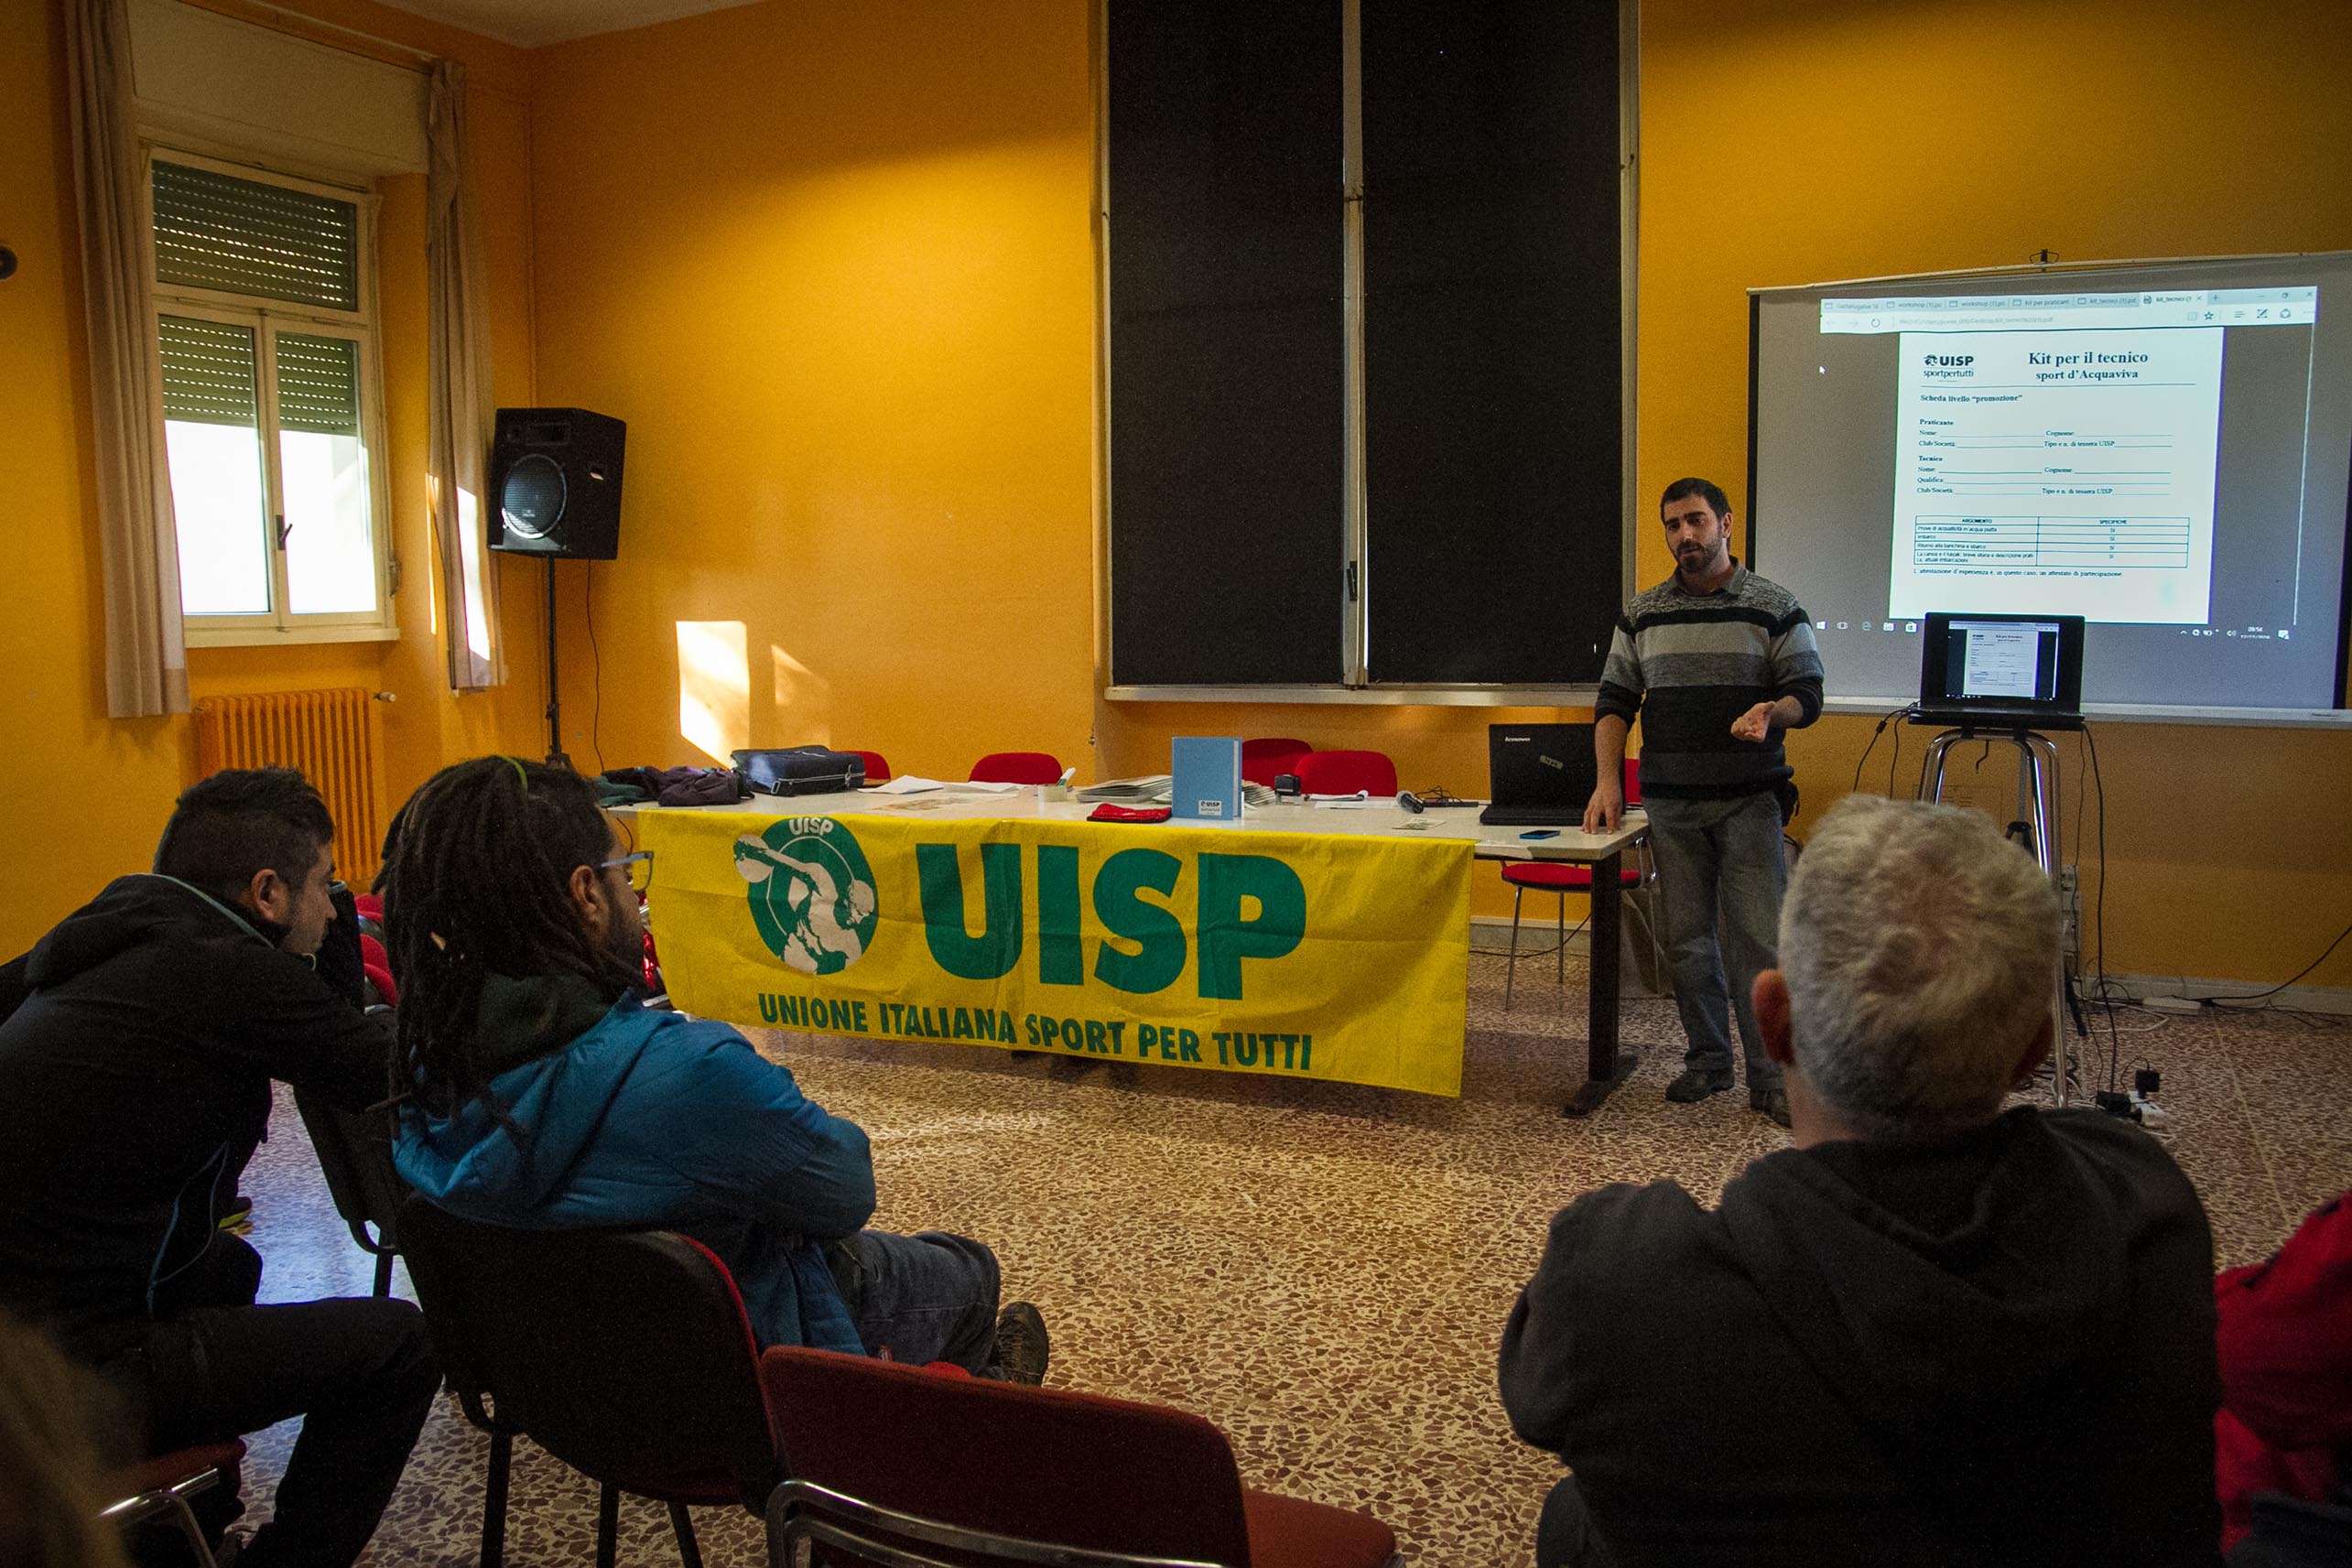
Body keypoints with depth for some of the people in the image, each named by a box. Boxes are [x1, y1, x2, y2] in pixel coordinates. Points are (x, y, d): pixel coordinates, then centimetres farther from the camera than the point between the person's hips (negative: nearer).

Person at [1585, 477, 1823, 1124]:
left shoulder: (1774, 608, 2)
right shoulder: (1642, 615, 10)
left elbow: (1808, 693, 1)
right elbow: (1614, 701, 9)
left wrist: (1772, 712, -22)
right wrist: (1608, 781, -3)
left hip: (1750, 802, -3)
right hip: (1671, 805, 3)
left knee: (1758, 938, -4)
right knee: (1687, 938, 8)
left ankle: (1770, 1077, 4)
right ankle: (1707, 1061, 20)